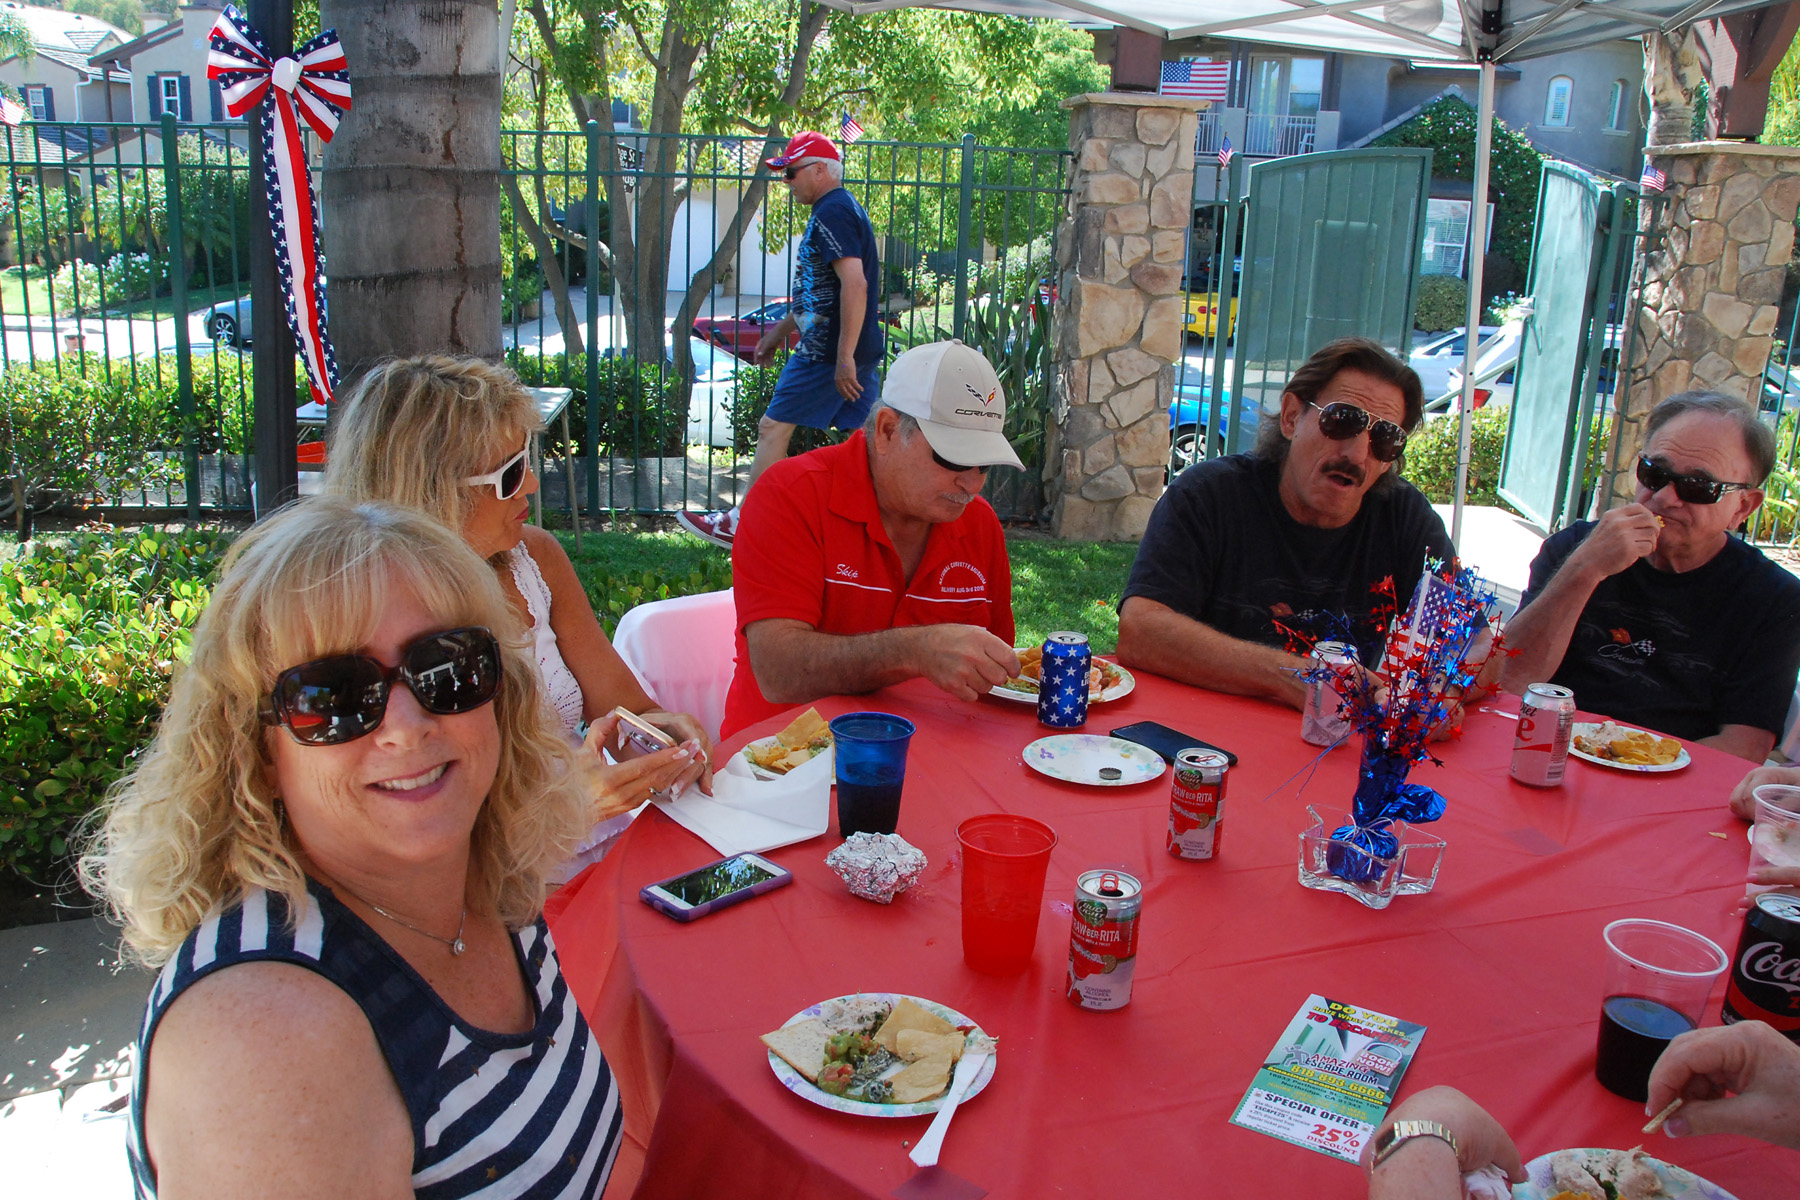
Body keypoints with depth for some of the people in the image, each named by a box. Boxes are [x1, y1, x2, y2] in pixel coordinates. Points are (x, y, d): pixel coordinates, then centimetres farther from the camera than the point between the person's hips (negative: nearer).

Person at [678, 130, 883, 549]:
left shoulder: (830, 213, -14)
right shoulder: (847, 208, 20)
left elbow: (855, 283, -26)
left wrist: (844, 356, -28)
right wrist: (781, 330, 33)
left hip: (827, 353, -10)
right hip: (859, 351, 10)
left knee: (773, 428, 0)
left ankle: (739, 524, 9)